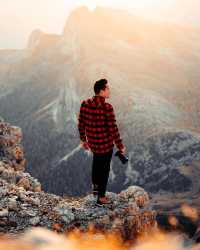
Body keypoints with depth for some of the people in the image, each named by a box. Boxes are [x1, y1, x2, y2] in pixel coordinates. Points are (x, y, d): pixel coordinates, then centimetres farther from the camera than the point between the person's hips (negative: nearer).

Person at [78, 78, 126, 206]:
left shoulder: (85, 104, -7)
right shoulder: (107, 107, -24)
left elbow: (81, 123, 3)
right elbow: (113, 129, -21)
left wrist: (83, 139, 18)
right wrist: (120, 146, -9)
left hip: (92, 143, 6)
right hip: (106, 144, -5)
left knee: (96, 161, 33)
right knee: (104, 169, 13)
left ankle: (95, 186, 48)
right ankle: (101, 198, 25)